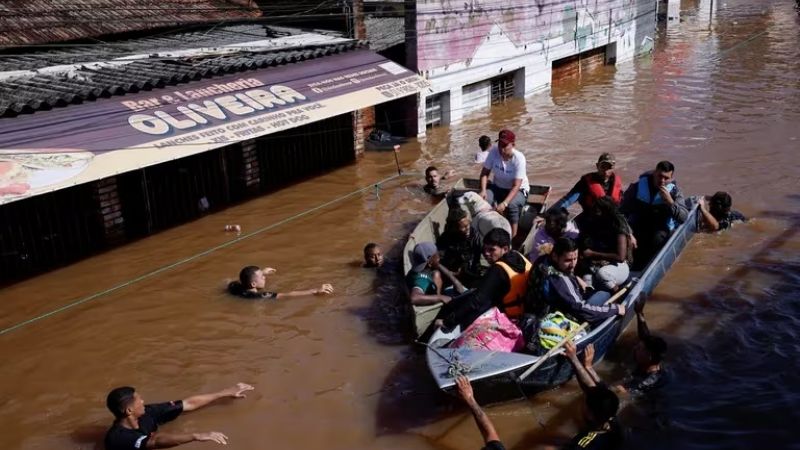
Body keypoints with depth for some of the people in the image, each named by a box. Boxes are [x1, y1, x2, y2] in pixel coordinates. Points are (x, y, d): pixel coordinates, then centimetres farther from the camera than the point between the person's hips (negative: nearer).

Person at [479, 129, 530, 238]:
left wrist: (504, 203, -42)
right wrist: (483, 190, -25)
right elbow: (485, 173, -7)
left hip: (518, 190, -3)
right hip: (498, 187, 3)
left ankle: (512, 237, -22)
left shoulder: (519, 158, -26)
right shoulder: (493, 152, -15)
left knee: (511, 205, -36)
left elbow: (516, 186, -29)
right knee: (483, 199, -28)